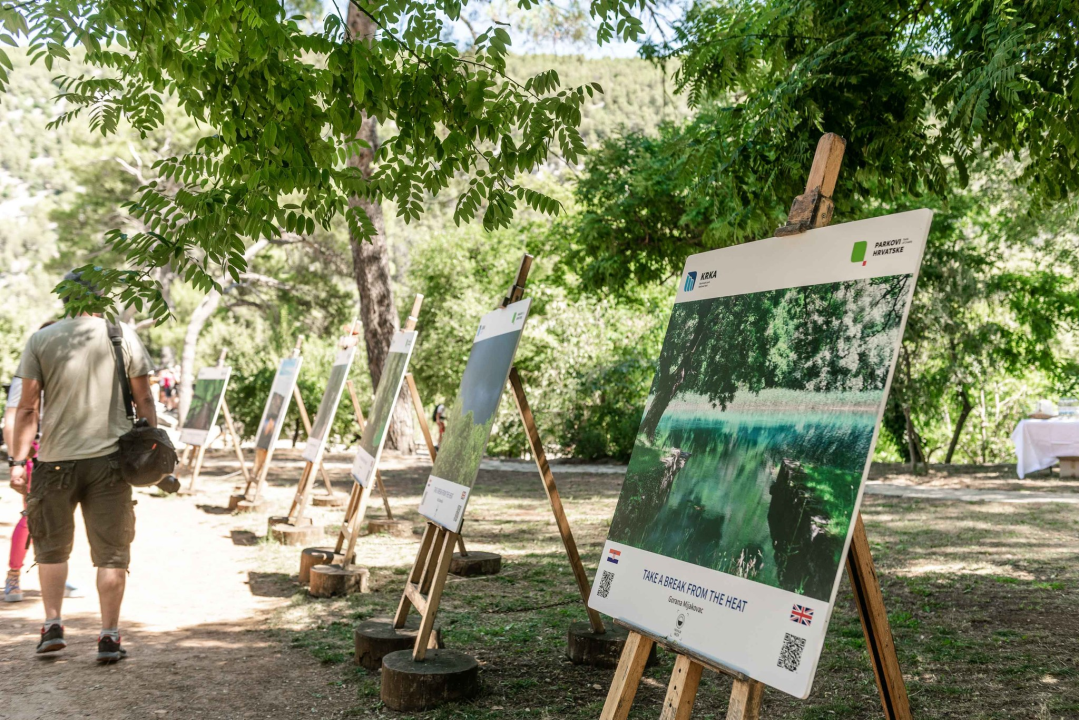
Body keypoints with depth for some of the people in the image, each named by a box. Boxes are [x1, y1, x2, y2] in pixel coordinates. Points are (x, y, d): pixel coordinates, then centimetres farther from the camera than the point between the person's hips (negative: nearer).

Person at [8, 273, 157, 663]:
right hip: (109, 457, 0)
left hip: (56, 459, 1)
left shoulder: (41, 340, 1)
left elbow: (27, 407, -1)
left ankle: (53, 626, 20)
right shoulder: (123, 336, 2)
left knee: (52, 545, 19)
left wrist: (17, 460, 3)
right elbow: (144, 400, 2)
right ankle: (109, 637, 5)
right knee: (111, 551, 5)